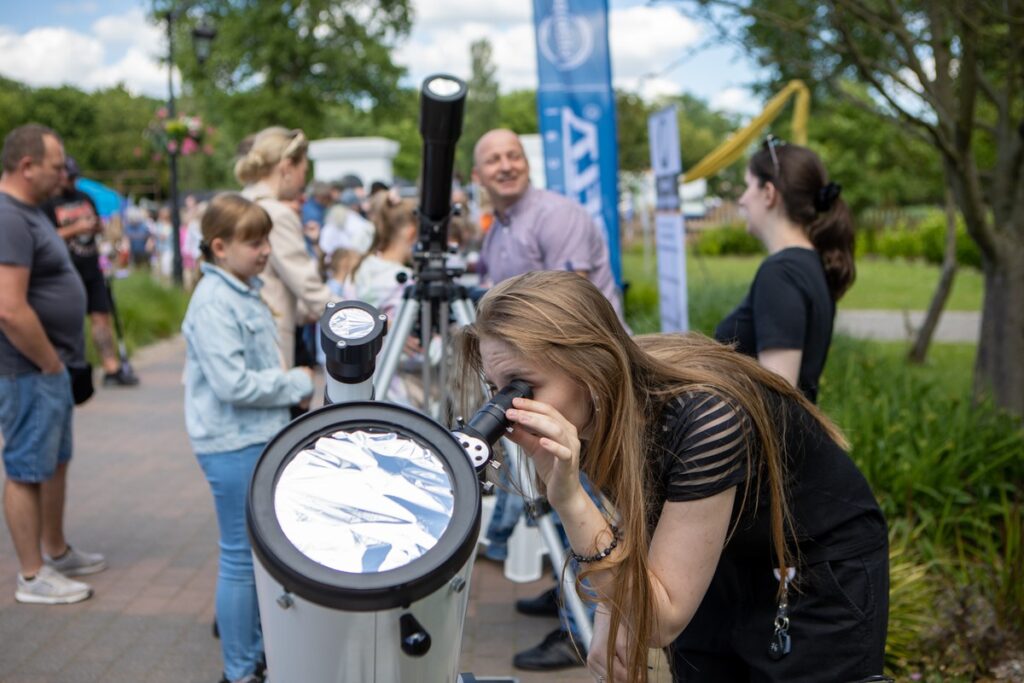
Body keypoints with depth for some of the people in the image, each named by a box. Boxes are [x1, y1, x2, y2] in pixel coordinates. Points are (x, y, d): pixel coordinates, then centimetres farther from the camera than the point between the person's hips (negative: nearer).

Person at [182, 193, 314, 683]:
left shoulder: (246, 292, 11)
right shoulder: (213, 302, -18)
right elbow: (233, 384, -24)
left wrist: (289, 385, 3)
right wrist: (297, 384, -13)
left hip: (262, 436, 9)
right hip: (233, 444, -9)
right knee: (242, 555, 0)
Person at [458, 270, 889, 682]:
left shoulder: (705, 417, -37)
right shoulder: (604, 408, -17)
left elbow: (662, 620, -31)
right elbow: (639, 512, 3)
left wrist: (569, 499, -41)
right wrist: (610, 617, -13)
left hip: (825, 578, -5)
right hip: (721, 572, 6)